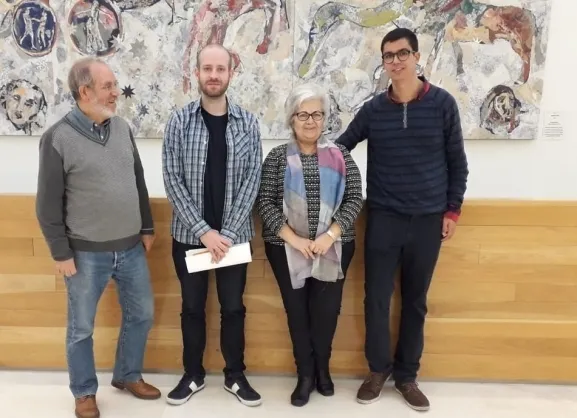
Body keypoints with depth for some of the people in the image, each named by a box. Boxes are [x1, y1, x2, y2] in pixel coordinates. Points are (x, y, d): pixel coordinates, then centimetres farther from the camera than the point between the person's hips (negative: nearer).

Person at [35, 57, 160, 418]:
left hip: (132, 248, 5)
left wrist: (147, 228, 12)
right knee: (82, 328, 11)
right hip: (86, 253, -5)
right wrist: (61, 252, -9)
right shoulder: (58, 137, -11)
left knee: (142, 314, 16)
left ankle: (128, 375, 38)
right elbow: (48, 204, -9)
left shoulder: (123, 128, 4)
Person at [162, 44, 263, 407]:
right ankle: (193, 375, 32)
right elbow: (173, 181, -7)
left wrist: (229, 232, -12)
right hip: (190, 234, 0)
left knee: (233, 307, 12)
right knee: (193, 307, 13)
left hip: (234, 234, 0)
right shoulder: (180, 121, -3)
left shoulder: (248, 122, -1)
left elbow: (252, 180, -5)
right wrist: (203, 230, -14)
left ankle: (236, 375, 30)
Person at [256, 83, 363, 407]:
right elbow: (266, 202, -4)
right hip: (287, 248, 0)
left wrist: (329, 236, -13)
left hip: (334, 247, 0)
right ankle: (306, 374, 25)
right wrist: (294, 239, -14)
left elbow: (355, 199, -2)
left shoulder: (340, 155, 3)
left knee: (328, 309, 3)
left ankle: (322, 369, 29)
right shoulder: (278, 157, 2)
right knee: (297, 309, 6)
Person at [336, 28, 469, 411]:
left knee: (416, 301, 10)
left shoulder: (443, 103, -1)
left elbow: (457, 162, 3)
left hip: (428, 219, 0)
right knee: (377, 298, 3)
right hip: (383, 218, 1)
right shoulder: (373, 109, 1)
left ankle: (407, 375, 26)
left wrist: (453, 210, 0)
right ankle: (379, 368, 25)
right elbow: (340, 147, 10)